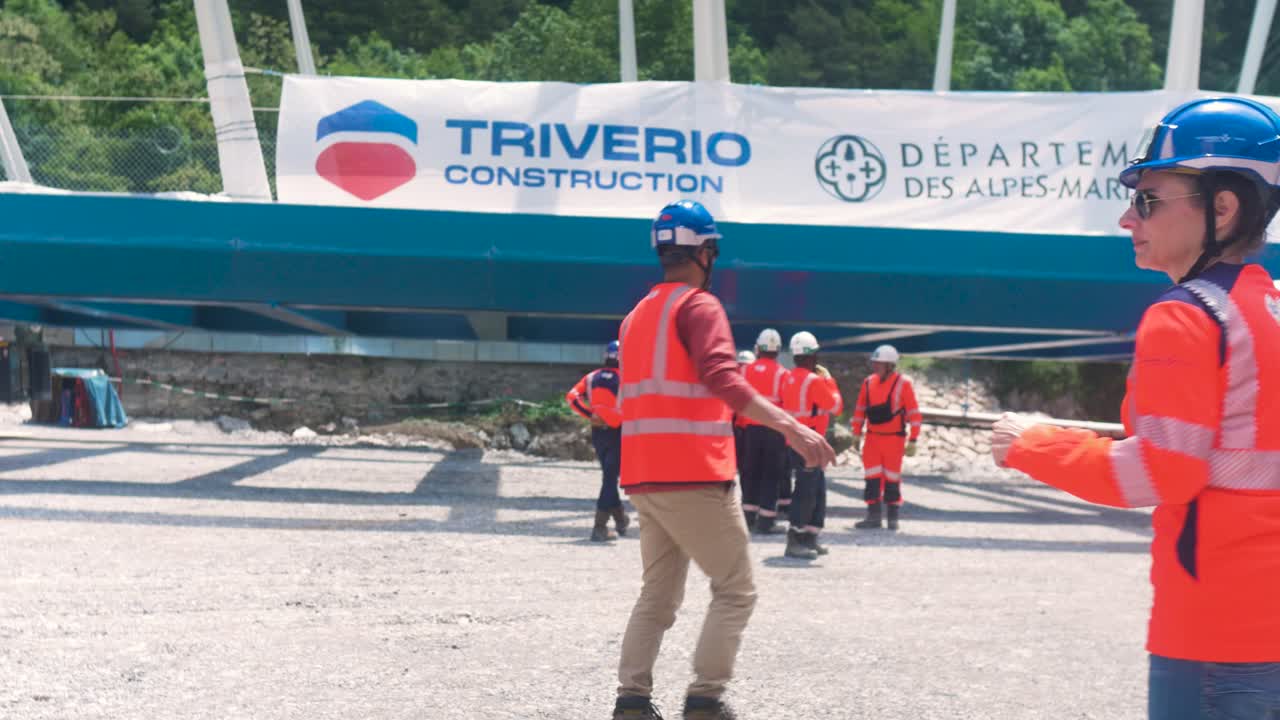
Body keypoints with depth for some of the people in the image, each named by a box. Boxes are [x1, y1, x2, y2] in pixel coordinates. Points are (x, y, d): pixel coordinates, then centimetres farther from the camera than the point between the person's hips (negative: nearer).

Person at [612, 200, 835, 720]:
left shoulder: (637, 315, 17)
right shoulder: (699, 306, -8)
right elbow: (722, 379, -24)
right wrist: (791, 427, -31)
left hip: (643, 478, 8)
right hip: (694, 477, -8)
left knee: (658, 595, 15)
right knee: (736, 590, 3)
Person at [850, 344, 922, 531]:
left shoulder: (903, 383, -9)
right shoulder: (869, 382, 5)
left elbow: (914, 413, -8)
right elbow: (860, 409, 13)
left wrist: (912, 441, -11)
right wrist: (857, 434, 12)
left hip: (894, 439, -4)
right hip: (872, 437, 4)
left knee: (892, 478, 3)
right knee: (872, 477, 0)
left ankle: (893, 518, 14)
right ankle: (874, 517, 5)